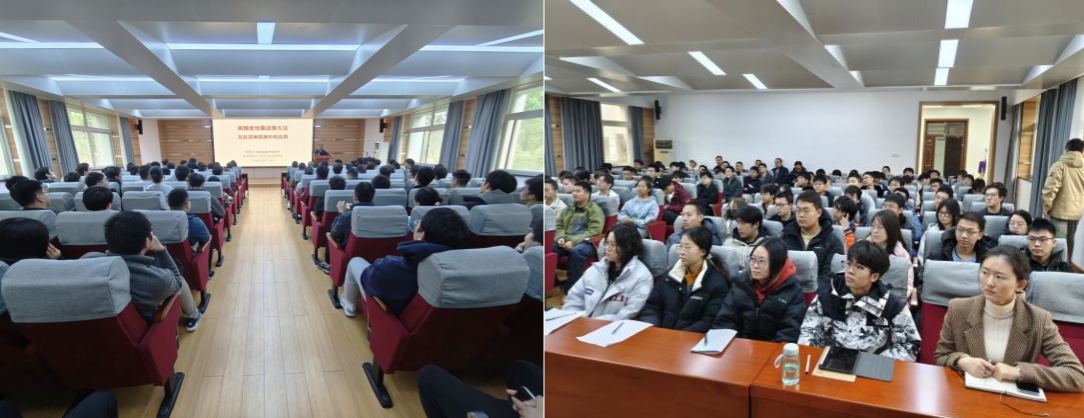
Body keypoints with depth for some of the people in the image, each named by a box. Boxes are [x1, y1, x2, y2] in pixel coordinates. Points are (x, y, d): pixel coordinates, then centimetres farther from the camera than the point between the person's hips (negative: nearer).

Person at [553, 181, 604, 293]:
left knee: (576, 251, -38)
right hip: (566, 241, 5)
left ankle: (571, 289, -29)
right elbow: (559, 226, 17)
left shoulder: (595, 210, -1)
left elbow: (594, 231, -12)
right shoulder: (568, 209, 17)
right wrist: (560, 238, -6)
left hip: (586, 242, -5)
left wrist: (574, 241, -19)